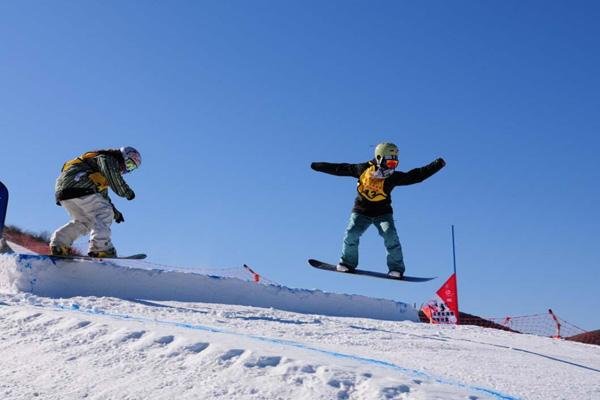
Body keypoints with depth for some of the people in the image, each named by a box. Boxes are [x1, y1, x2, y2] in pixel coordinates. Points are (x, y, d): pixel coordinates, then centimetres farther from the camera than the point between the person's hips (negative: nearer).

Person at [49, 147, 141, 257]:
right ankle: (99, 248, -24)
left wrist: (115, 212, 28)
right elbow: (112, 175, -15)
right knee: (104, 214, -12)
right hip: (76, 185, -10)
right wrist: (127, 191, -7)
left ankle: (59, 243, 7)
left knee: (83, 221, 18)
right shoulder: (107, 158, 5)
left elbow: (102, 196, 36)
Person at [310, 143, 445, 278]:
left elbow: (416, 175, -14)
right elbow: (340, 169, 0)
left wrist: (437, 165, -23)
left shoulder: (393, 177, -9)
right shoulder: (363, 169, -9)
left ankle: (396, 268, -9)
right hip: (362, 210, 1)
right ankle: (348, 263, 5)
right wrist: (318, 166, 4)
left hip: (383, 212, 0)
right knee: (351, 234, -14)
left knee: (390, 236, -18)